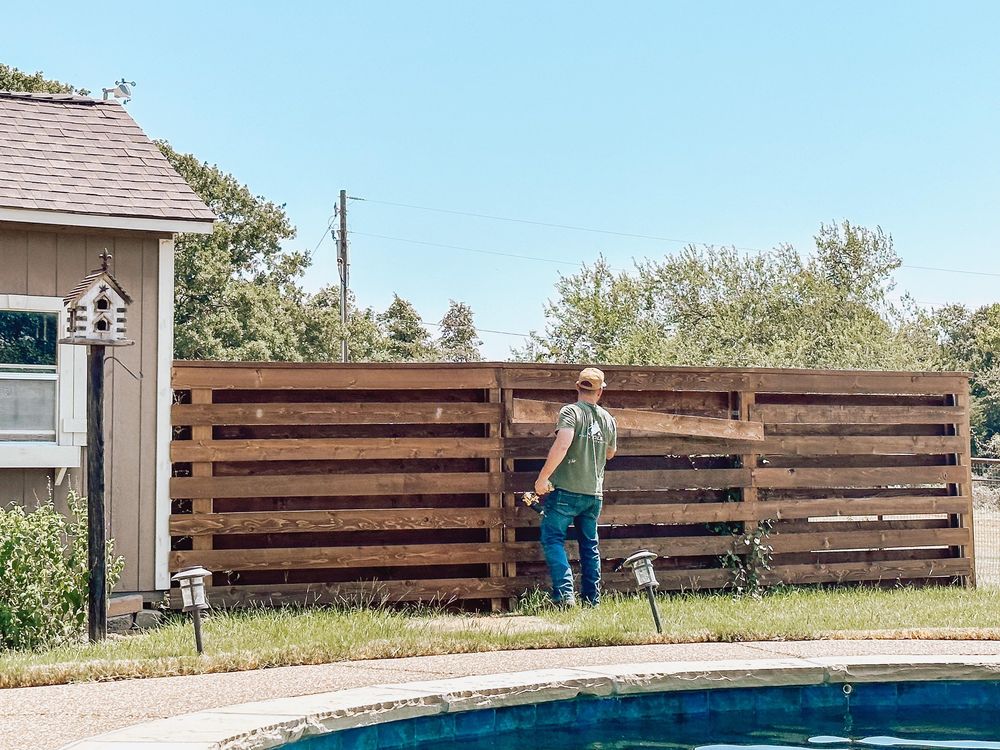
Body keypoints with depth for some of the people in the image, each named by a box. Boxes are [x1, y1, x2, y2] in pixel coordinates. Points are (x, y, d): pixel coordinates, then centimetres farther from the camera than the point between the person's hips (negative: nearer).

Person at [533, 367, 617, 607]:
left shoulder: (570, 412, -8)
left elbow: (562, 445, -23)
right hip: (594, 493, 5)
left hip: (567, 490, -5)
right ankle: (592, 599, 14)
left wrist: (543, 477, -18)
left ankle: (564, 594, -14)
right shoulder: (608, 419, 9)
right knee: (590, 545, 13)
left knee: (553, 540, -1)